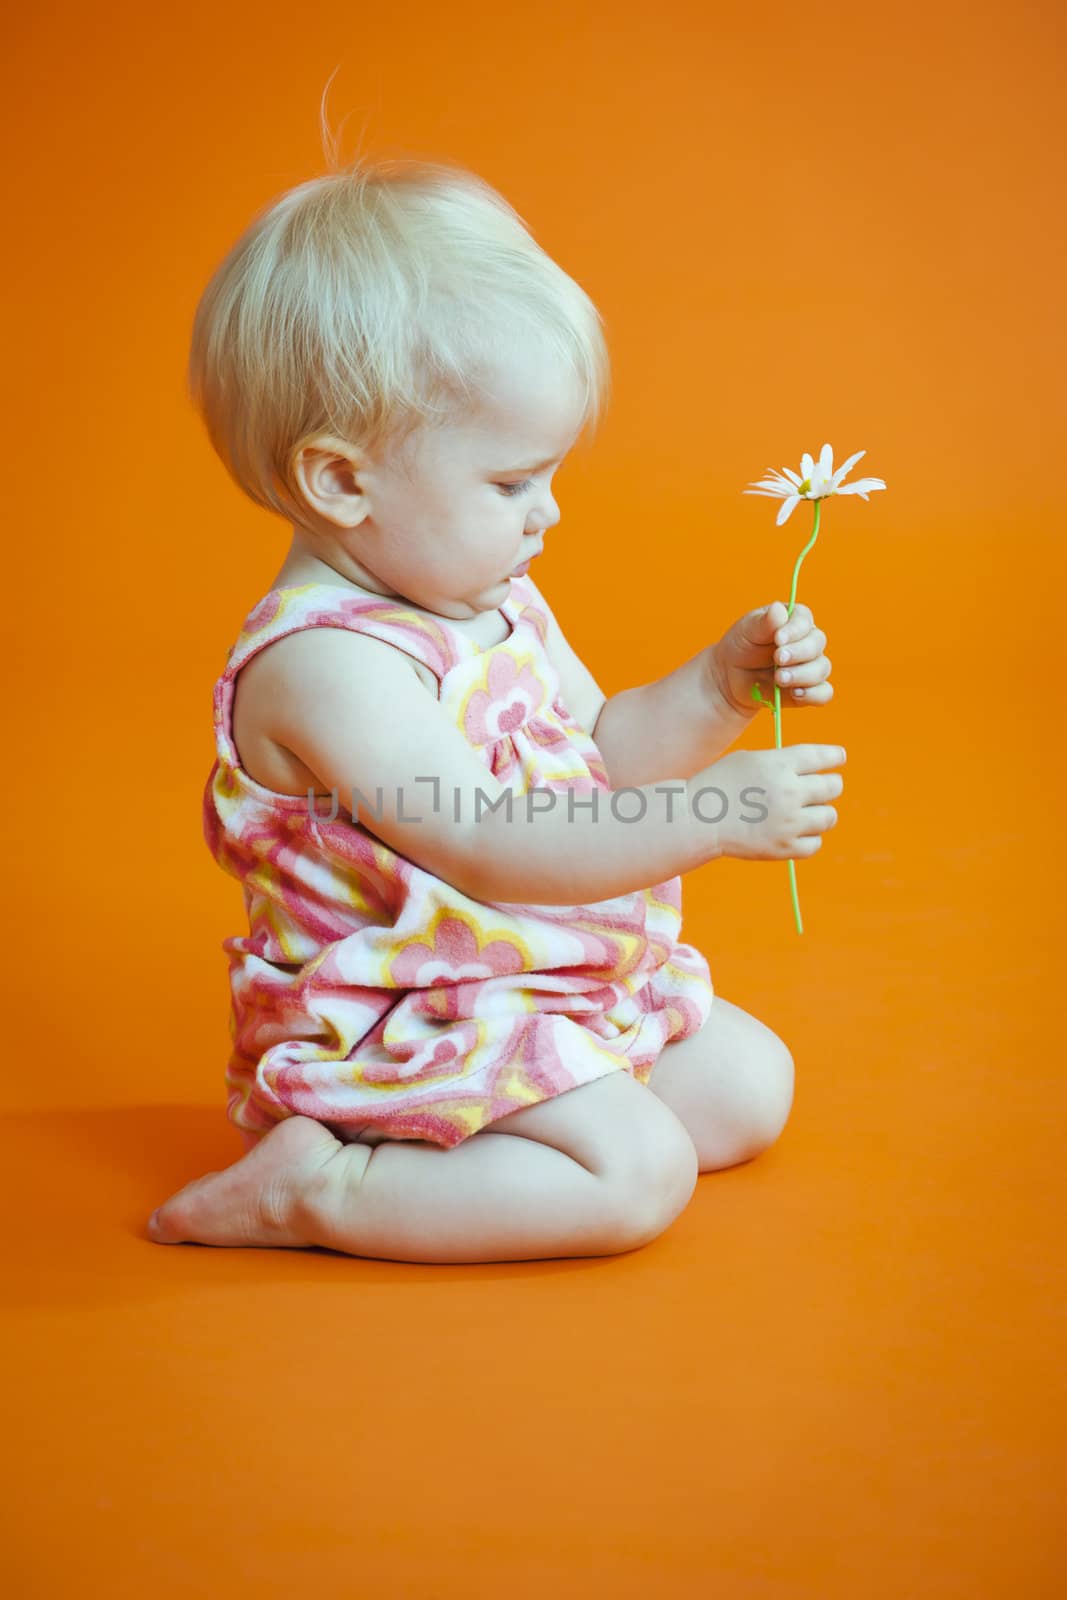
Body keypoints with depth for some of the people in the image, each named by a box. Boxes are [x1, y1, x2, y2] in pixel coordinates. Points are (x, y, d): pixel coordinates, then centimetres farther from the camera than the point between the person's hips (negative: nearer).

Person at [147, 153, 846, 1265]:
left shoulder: (496, 602, 5)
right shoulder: (322, 662, -25)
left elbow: (601, 749, 15)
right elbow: (489, 848, -32)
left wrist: (719, 685, -3)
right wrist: (712, 813, -35)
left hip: (545, 990, 10)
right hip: (400, 1026, -9)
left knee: (749, 1086, 12)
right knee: (641, 1172, -21)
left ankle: (484, 1138, 6)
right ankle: (321, 1188, -12)